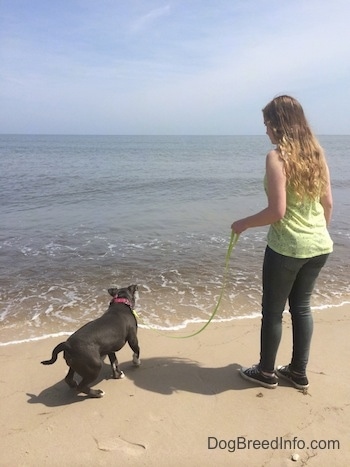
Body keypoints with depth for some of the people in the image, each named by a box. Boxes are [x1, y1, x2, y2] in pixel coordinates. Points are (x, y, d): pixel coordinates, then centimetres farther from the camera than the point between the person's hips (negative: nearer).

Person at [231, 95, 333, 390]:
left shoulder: (277, 157, -16)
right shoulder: (316, 153, 5)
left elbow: (277, 211, -21)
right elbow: (328, 204, 9)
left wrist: (244, 224, -6)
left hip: (287, 247, -7)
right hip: (320, 246, 7)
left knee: (272, 310, 11)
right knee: (302, 306, 20)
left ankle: (267, 372, 28)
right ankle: (299, 372, 33)